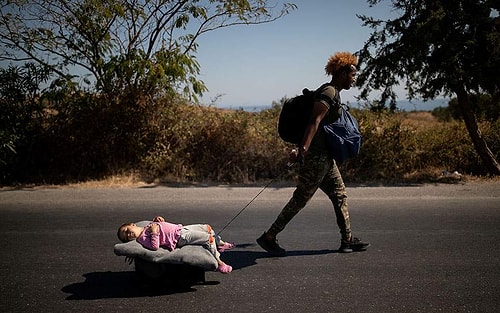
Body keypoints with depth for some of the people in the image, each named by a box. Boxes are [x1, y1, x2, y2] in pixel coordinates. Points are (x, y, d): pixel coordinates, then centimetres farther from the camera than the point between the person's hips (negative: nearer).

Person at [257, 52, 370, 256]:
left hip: (324, 156, 11)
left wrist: (301, 148, 25)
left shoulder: (330, 93, 19)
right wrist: (303, 149, -37)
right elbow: (315, 121, -27)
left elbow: (318, 122, 22)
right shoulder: (329, 93, -13)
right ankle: (269, 237, 3)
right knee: (300, 199, -4)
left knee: (339, 195, 14)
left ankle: (347, 240, 21)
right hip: (317, 155, -11)